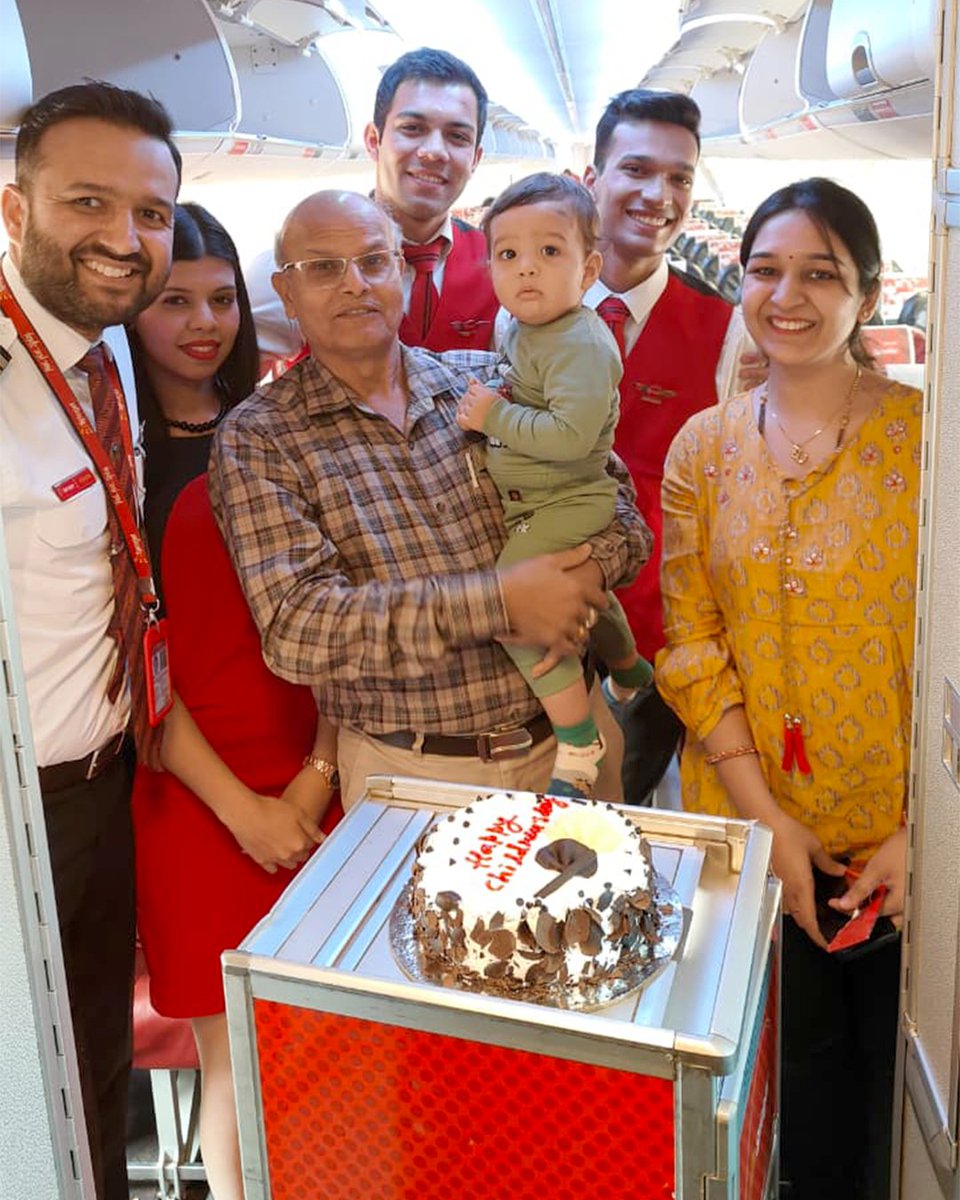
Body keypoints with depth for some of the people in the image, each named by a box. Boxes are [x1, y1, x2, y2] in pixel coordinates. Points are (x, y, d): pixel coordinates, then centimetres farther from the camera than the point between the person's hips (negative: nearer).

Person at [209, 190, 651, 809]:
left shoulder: (492, 378, 3)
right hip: (406, 769, -3)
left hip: (571, 734, 4)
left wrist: (585, 574, -20)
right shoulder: (255, 440, -6)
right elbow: (295, 626, -19)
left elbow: (622, 514, 4)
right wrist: (501, 601, -25)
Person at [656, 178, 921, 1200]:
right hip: (752, 822, 2)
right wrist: (765, 816, -7)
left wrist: (920, 830, -13)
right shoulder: (703, 447, 1)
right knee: (799, 1058, 17)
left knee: (894, 1064, 14)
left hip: (902, 838, -2)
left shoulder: (926, 435, -7)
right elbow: (691, 644, 0)